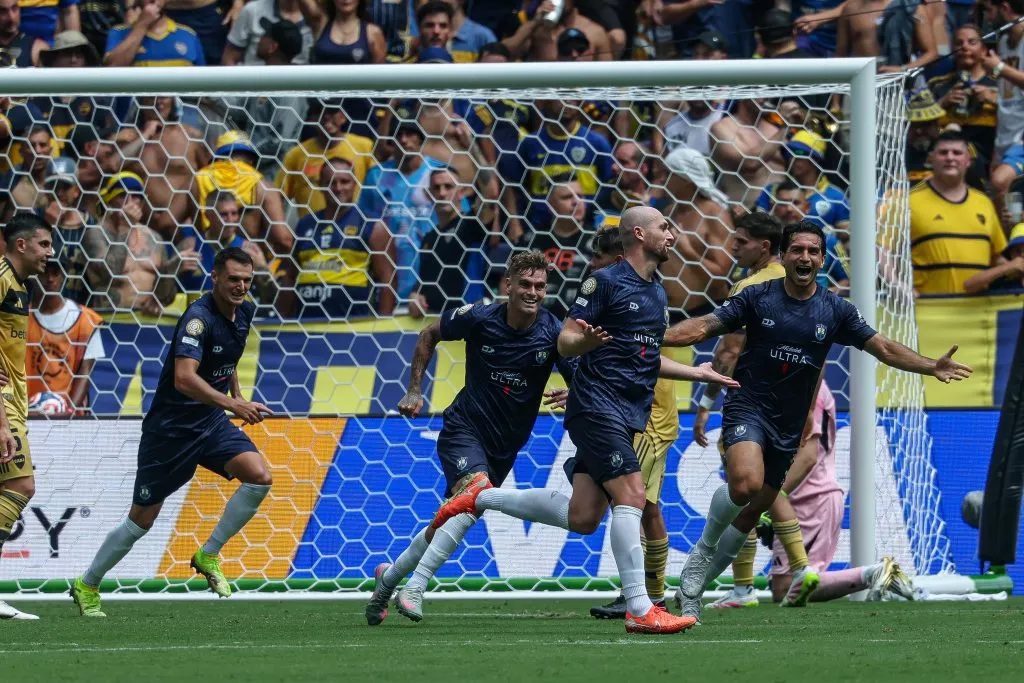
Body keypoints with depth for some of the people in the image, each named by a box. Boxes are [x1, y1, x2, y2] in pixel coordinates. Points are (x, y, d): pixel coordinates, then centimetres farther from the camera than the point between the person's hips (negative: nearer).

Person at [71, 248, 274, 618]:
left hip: (211, 421, 7)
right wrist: (233, 405, -45)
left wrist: (238, 398, 19)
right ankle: (87, 585, 23)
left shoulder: (244, 312, 2)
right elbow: (184, 377, -37)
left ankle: (209, 555, -1)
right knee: (142, 520, 3)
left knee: (259, 476, -17)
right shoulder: (199, 317, -24)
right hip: (170, 428, -7)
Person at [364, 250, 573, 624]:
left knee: (449, 522, 10)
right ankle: (414, 587, -30)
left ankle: (389, 577, 33)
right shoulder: (479, 318, -11)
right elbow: (430, 334, 6)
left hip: (505, 445, 4)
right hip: (464, 428, -4)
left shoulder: (553, 333, -10)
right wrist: (415, 390, 3)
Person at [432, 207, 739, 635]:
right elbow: (564, 343, -9)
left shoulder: (657, 294, 18)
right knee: (630, 494, -19)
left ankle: (482, 497, 21)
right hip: (597, 404, -8)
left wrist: (696, 373, 27)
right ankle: (639, 610, -19)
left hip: (627, 415, 8)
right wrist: (584, 341, -30)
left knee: (582, 518, 4)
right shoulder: (606, 282, -7)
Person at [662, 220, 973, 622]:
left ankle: (697, 581, 22)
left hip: (789, 426, 4)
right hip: (748, 408, -4)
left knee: (753, 512, 7)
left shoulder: (835, 311, 1)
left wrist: (932, 367, -12)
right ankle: (702, 552, -5)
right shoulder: (758, 298, -5)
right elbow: (706, 327, -5)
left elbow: (884, 348, 2)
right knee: (746, 483, -30)